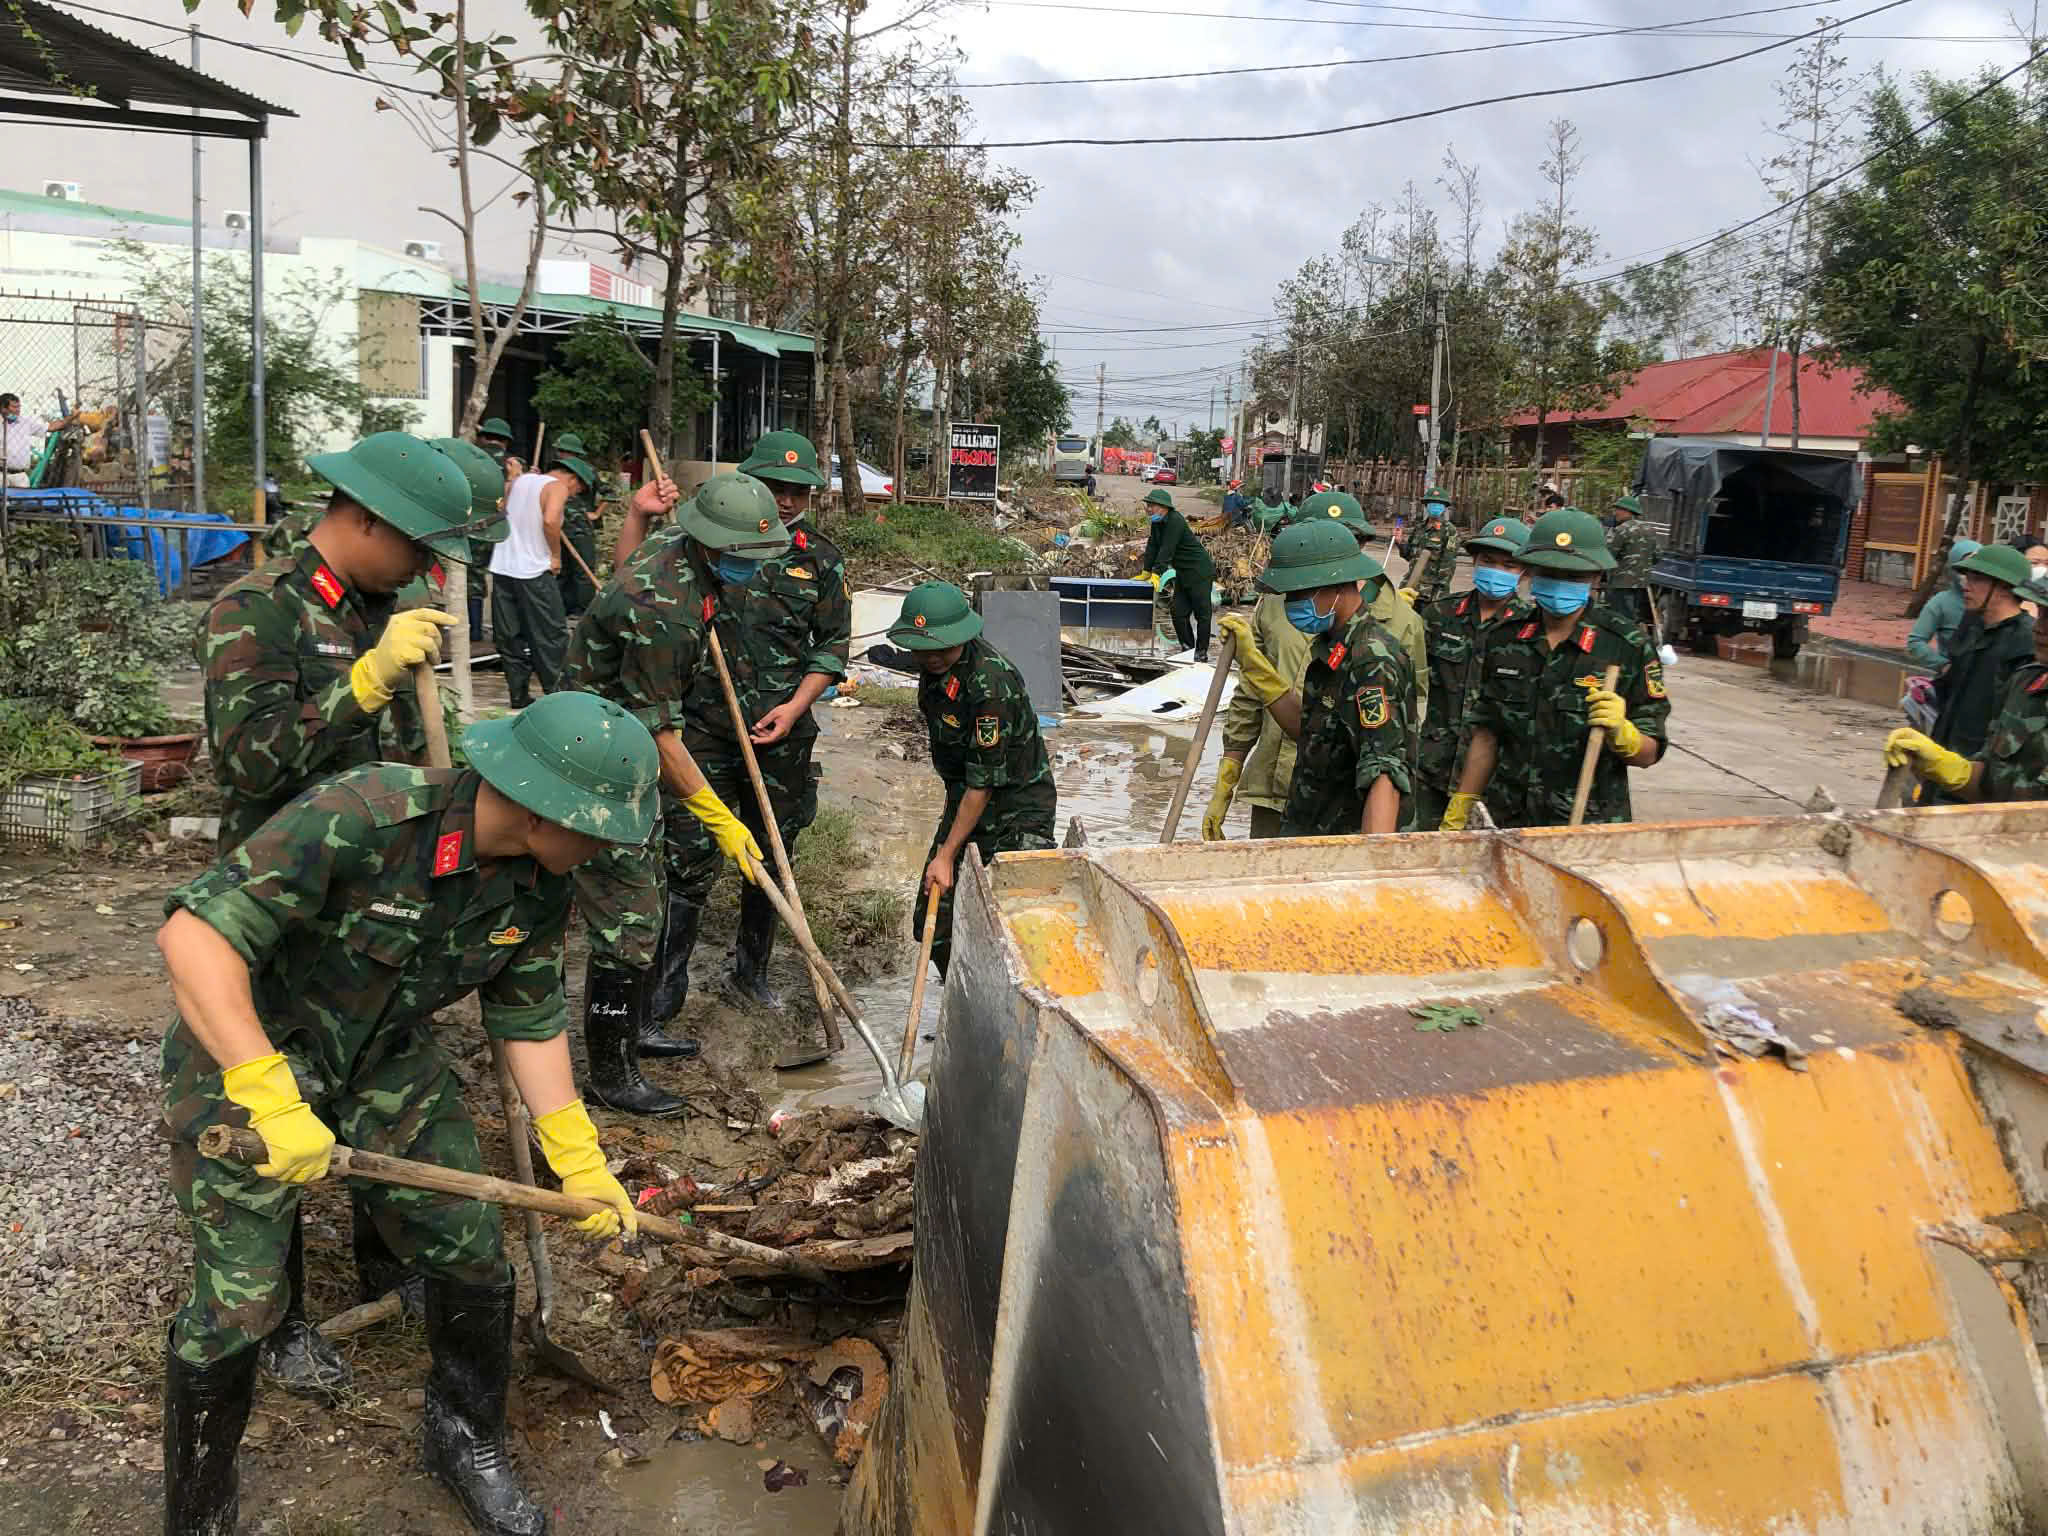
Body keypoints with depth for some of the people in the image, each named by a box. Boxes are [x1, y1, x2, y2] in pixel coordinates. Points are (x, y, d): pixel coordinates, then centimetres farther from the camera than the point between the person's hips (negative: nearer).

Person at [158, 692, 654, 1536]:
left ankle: (466, 1441, 33)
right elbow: (193, 933, -36)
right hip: (245, 1055, -5)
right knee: (238, 1300, -5)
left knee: (474, 1257, 5)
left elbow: (530, 1021, 1)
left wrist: (579, 1163, 3)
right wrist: (273, 1099, -39)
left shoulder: (541, 886, -13)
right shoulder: (361, 817, -35)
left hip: (391, 1066, 6)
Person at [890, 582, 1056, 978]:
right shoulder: (934, 664, -2)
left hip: (1017, 812, -8)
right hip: (964, 801, 8)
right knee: (933, 923, 7)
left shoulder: (990, 685, -29)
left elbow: (983, 783, -24)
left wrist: (947, 855, -20)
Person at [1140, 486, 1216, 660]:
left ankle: (1201, 652, 2)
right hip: (1183, 574, 9)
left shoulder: (1175, 521, -22)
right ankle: (1187, 647, 14)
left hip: (1199, 572, -9)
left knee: (1201, 613, -3)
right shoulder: (1157, 522, 6)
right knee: (1179, 613, 6)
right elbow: (1152, 546, 8)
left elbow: (1167, 550, -28)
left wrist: (1156, 573, -32)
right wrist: (1146, 572, 4)